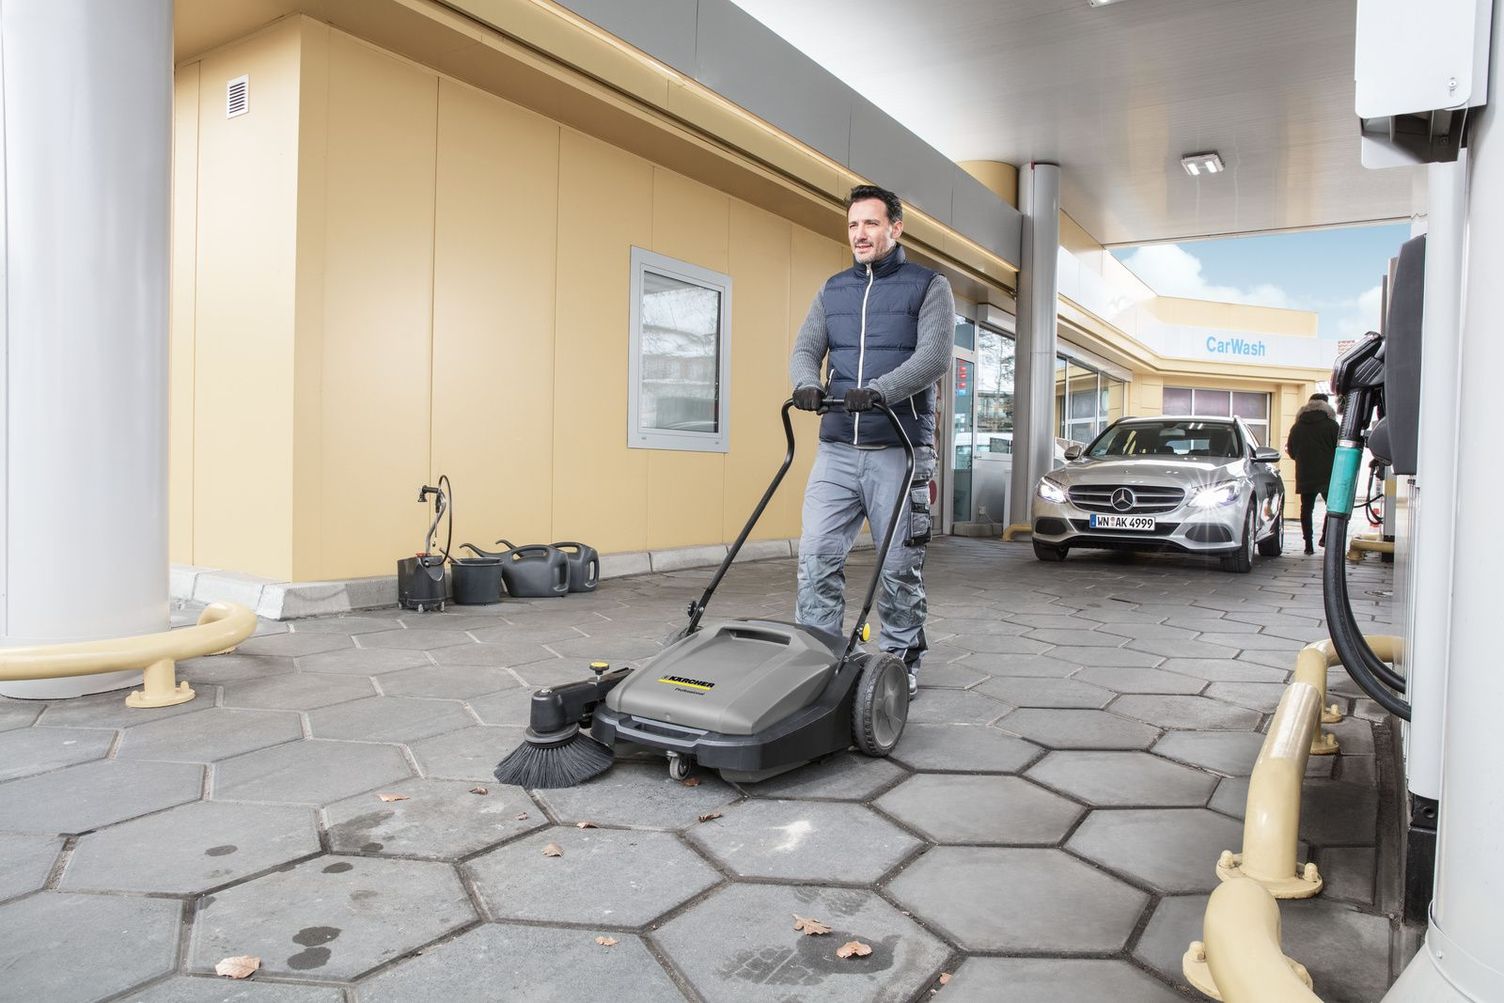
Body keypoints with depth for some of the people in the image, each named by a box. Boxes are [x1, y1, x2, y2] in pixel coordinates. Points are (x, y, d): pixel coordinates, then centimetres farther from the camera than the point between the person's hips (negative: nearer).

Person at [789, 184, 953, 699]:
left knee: (899, 567, 3)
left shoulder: (929, 287, 4)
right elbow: (805, 349, 11)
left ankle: (901, 663, 18)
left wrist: (878, 391, -27)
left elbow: (934, 355, -10)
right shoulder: (832, 291, 17)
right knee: (816, 555, -6)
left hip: (899, 450, -3)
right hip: (837, 448, 4)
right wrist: (807, 384, -14)